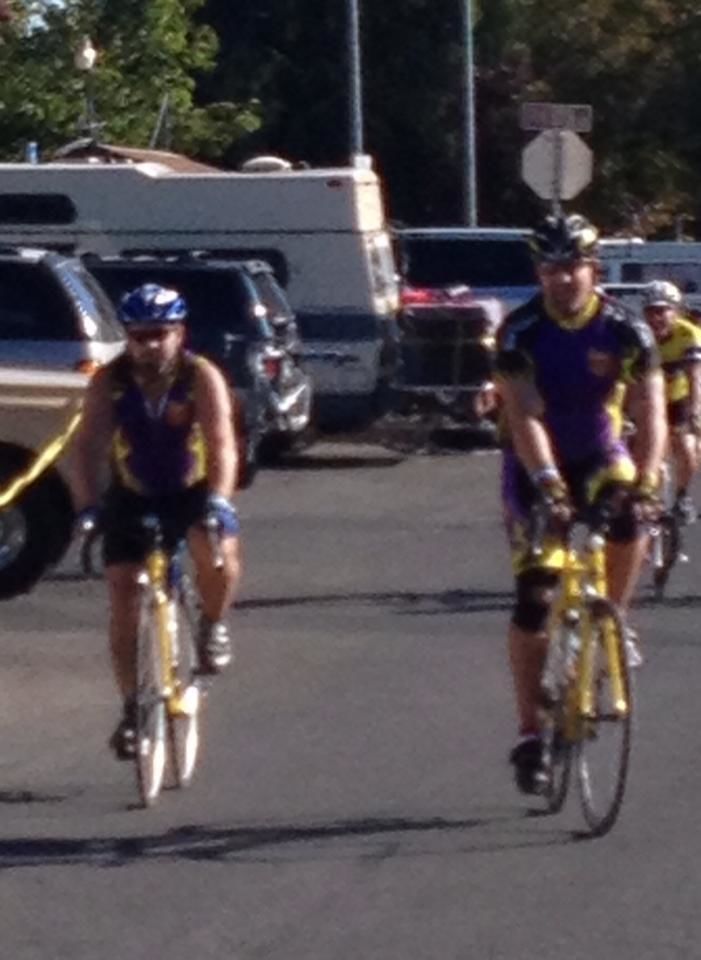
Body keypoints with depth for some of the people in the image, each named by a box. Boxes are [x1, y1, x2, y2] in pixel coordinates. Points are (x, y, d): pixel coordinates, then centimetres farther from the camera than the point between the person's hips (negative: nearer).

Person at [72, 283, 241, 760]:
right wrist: (87, 507, -41)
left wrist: (218, 501, -49)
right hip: (131, 497, 2)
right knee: (124, 596, -5)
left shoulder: (202, 377, -22)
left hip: (192, 491, -2)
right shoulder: (110, 381, -19)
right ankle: (131, 707, 7)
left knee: (218, 552, -32)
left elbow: (222, 444, -33)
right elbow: (89, 446, -26)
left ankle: (213, 626, -1)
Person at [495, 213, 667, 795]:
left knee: (629, 520, -33)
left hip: (600, 456, 1)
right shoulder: (521, 332, -19)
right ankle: (530, 735, 2)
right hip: (536, 467, -1)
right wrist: (549, 484, -44)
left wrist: (645, 481, -39)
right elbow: (524, 417, -29)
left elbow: (652, 412, -23)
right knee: (534, 600, -9)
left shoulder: (624, 330, -15)